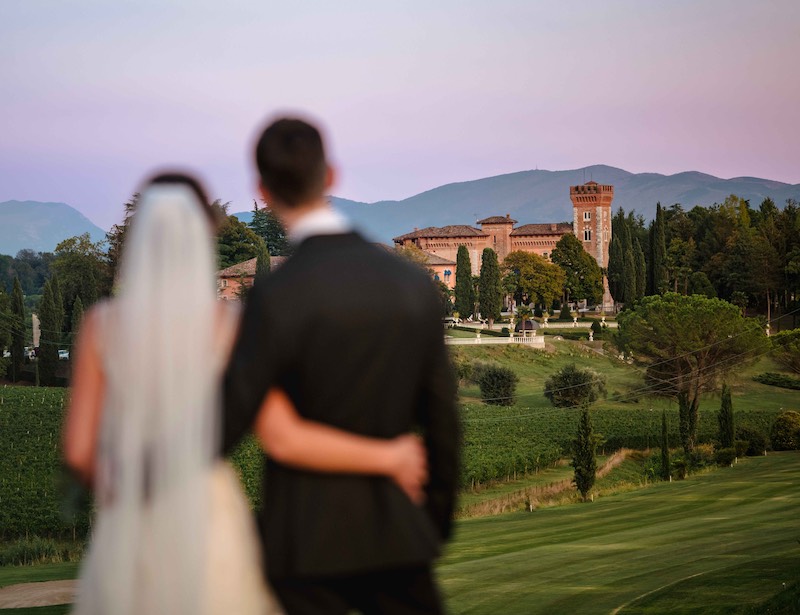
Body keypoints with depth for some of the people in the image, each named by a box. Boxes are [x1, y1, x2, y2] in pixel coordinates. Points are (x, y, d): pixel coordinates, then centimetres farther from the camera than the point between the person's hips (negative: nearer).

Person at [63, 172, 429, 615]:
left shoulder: (103, 325, -4)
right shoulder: (230, 326, -7)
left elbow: (78, 450, -4)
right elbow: (286, 440, -16)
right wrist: (387, 458, -4)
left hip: (130, 533, 1)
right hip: (211, 527, -1)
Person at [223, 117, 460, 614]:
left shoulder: (277, 299, -16)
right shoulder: (414, 283, 0)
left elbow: (223, 427, -14)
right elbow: (442, 419, 6)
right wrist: (439, 522, 19)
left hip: (308, 543, -4)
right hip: (397, 534, 4)